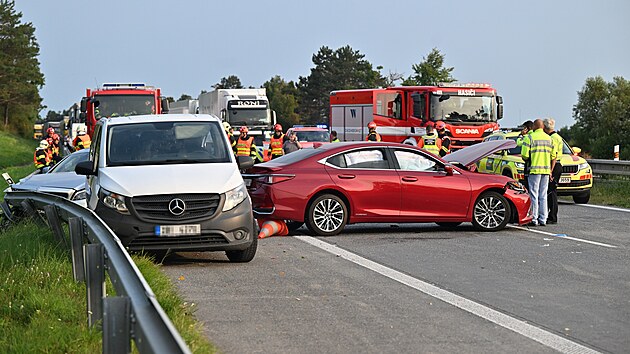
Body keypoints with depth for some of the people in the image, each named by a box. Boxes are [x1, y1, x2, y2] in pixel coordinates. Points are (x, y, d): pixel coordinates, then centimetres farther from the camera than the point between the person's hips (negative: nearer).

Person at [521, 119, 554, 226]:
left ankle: (534, 219, -4)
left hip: (534, 169, -5)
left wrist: (527, 160, 10)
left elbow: (525, 155, -11)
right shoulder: (549, 138, 10)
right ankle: (543, 219, 9)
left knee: (534, 195, -2)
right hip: (546, 169, 5)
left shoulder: (530, 137, -7)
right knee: (543, 195, 10)